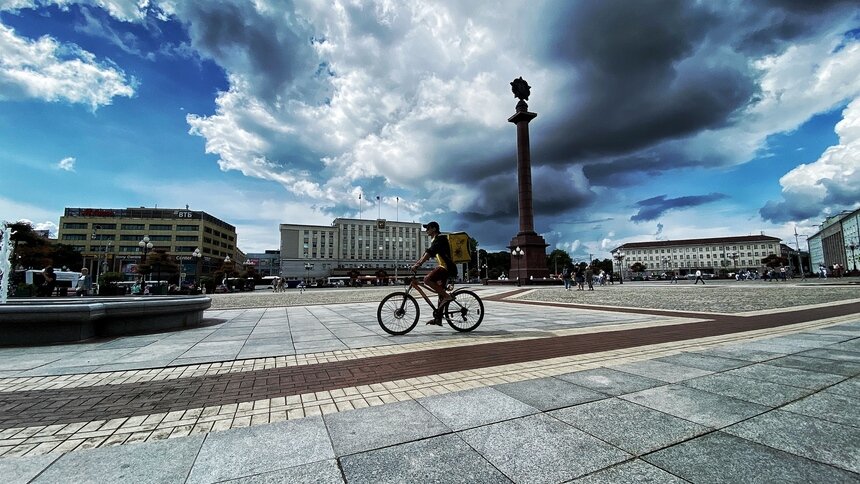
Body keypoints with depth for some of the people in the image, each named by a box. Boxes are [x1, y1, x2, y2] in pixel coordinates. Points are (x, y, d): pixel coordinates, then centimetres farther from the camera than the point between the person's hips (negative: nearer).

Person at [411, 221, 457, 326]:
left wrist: (418, 264, -30)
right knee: (440, 293, 10)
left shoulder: (440, 238, -11)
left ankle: (447, 296, -18)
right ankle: (438, 319, 14)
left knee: (427, 279, -25)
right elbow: (426, 253, 23)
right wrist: (416, 263, 14)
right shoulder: (434, 240, 21)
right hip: (443, 267, 11)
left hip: (446, 267, -10)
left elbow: (430, 252, -24)